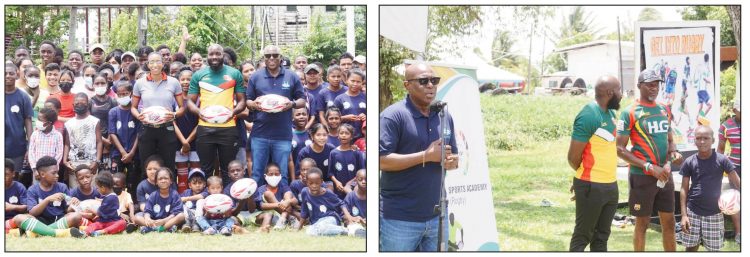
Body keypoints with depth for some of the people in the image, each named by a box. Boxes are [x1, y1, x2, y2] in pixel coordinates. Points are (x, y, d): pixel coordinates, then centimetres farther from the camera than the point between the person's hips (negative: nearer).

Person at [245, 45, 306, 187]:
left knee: (281, 176, 4)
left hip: (283, 135, -1)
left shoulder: (292, 77, 7)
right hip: (259, 134, 1)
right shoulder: (255, 77, 8)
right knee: (257, 175, 5)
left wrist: (292, 104, -12)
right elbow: (248, 101, 11)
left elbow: (302, 100, 10)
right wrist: (253, 104, -12)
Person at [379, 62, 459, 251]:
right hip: (400, 218, -6)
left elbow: (454, 157, 19)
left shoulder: (445, 117, 11)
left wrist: (451, 161, -6)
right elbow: (382, 161, -19)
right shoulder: (393, 115, -10)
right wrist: (427, 156, -20)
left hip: (437, 216, 6)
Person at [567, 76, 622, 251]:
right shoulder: (588, 116, -17)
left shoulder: (610, 113, 10)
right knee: (582, 236, -1)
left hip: (611, 185, 8)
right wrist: (587, 174, 4)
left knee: (601, 236, 13)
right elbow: (573, 157, -15)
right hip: (591, 186, -8)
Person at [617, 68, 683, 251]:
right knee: (642, 223, 3)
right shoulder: (630, 113, -9)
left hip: (665, 175, 6)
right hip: (642, 176, -6)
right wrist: (650, 167, -18)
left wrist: (674, 152, -3)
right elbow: (620, 149, -12)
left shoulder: (664, 110, 10)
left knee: (669, 222, 10)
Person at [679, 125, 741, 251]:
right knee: (691, 247, 7)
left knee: (714, 249, 6)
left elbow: (737, 183, -6)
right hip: (693, 212, 1)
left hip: (714, 213, -1)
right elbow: (684, 189, 2)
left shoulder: (722, 160, -7)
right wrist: (684, 215, -3)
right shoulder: (689, 162, -2)